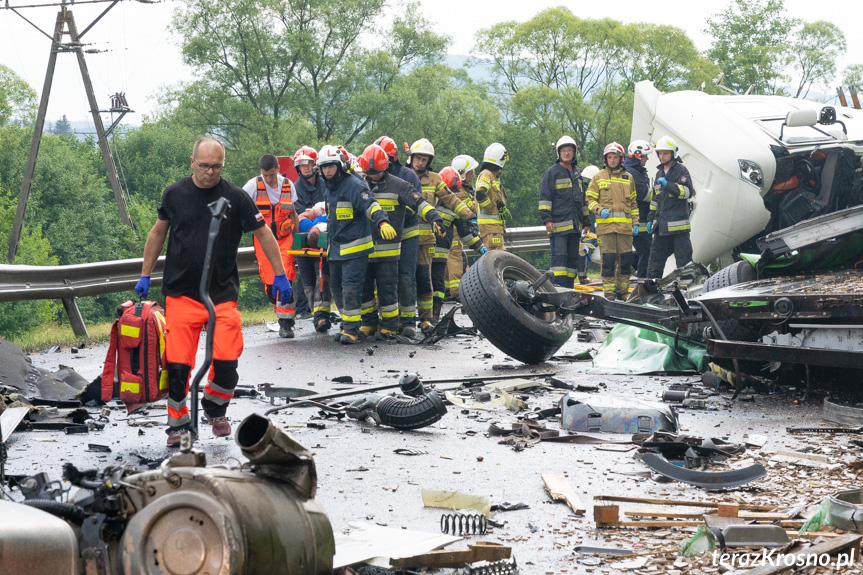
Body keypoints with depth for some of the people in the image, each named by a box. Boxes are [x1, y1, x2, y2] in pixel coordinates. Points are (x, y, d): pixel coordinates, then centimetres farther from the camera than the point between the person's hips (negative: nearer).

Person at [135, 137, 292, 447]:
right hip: (181, 293, 1)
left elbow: (263, 234, 7)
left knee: (227, 361, -11)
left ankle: (215, 407, 19)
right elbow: (158, 232, 17)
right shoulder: (174, 194, 3)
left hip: (223, 294, -1)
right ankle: (178, 423, 14)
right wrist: (145, 276, 17)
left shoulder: (236, 197, -2)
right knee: (177, 364, -5)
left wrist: (280, 275, 6)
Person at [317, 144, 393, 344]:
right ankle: (346, 325, 20)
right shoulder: (329, 188, 16)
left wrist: (382, 222, -43)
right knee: (336, 288, 10)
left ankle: (351, 329, -10)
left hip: (355, 247, -9)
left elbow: (370, 205, -25)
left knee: (351, 288, -13)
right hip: (335, 249, 9)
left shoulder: (354, 185, -12)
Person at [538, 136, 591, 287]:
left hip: (575, 225, 7)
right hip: (558, 224, -7)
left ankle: (568, 288, 11)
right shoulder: (552, 172, 0)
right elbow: (544, 197, -6)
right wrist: (546, 218, -15)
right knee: (559, 256, -13)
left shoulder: (577, 174, 20)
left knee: (573, 258, 7)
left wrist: (586, 221, 23)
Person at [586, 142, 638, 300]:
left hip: (625, 226, 3)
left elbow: (633, 203, 20)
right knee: (608, 260, -7)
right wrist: (600, 210, -13)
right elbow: (590, 199, 6)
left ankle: (623, 292, 11)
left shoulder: (628, 178, 16)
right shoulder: (598, 177, 8)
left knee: (626, 260, 1)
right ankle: (609, 292, -3)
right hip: (605, 224, -2)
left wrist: (635, 222, 11)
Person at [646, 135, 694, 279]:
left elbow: (687, 192, -15)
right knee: (655, 259, 7)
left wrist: (668, 185, -22)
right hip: (662, 225, 7)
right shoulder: (660, 173, 20)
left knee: (683, 259, -4)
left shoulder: (681, 170, -3)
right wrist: (650, 219, 22)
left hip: (678, 224, -7)